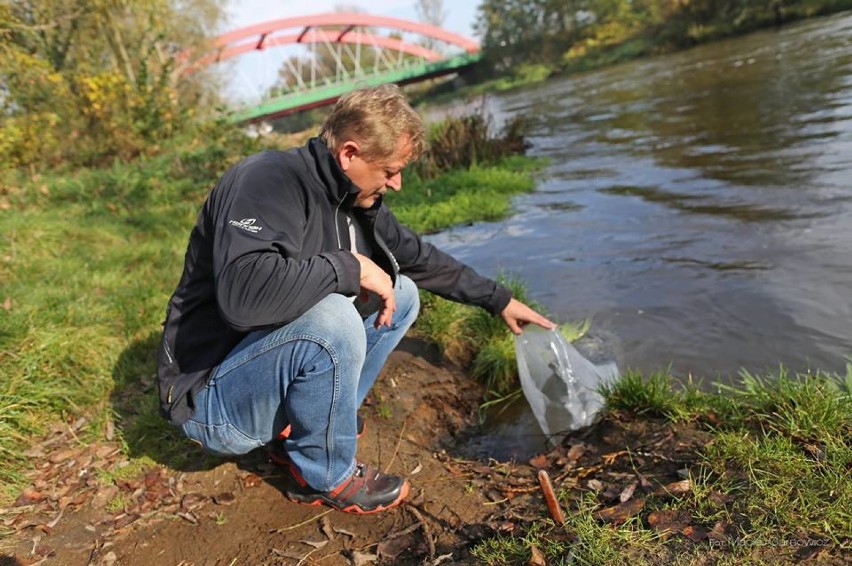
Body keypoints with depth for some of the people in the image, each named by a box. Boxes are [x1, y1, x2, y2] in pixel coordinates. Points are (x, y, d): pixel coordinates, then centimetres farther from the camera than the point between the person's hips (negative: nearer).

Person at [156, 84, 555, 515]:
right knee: (332, 320, -34)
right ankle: (325, 476, -6)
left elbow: (419, 257, 13)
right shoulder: (269, 181, -24)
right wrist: (350, 267, -29)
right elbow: (243, 292, -40)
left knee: (401, 293, 5)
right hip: (211, 396, -8)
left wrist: (499, 300, 16)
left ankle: (298, 425, 7)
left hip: (275, 355, 8)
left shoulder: (356, 201, 0)